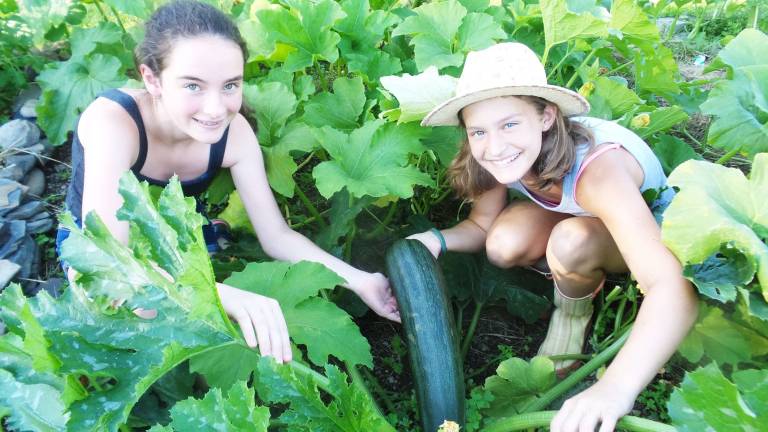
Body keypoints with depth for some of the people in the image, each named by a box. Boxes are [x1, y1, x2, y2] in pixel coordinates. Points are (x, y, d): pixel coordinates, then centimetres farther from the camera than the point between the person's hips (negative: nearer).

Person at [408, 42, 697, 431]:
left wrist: (616, 387, -62)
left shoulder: (596, 169, -41)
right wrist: (436, 240, -30)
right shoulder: (506, 157, -24)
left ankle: (573, 309, -2)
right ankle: (582, 275, 5)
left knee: (571, 241, -36)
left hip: (655, 230, -4)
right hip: (577, 218, 4)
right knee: (504, 246, -25)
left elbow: (675, 287, -49)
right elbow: (481, 226, -8)